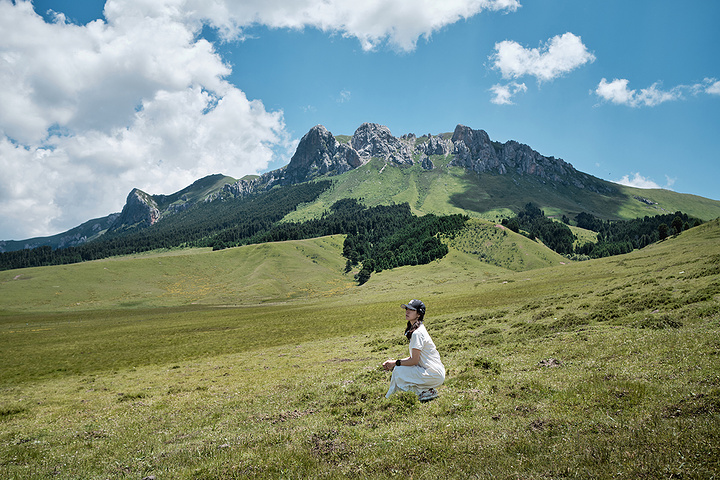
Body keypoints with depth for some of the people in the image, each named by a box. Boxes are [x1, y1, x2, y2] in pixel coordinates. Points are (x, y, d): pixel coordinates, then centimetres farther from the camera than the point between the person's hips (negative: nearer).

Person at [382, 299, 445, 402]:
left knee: (398, 371, -13)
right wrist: (392, 362, 6)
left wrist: (396, 363, -7)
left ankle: (427, 392, -4)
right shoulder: (413, 330, 12)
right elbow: (413, 357, 14)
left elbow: (414, 361, -19)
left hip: (434, 375, -10)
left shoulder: (417, 333, -19)